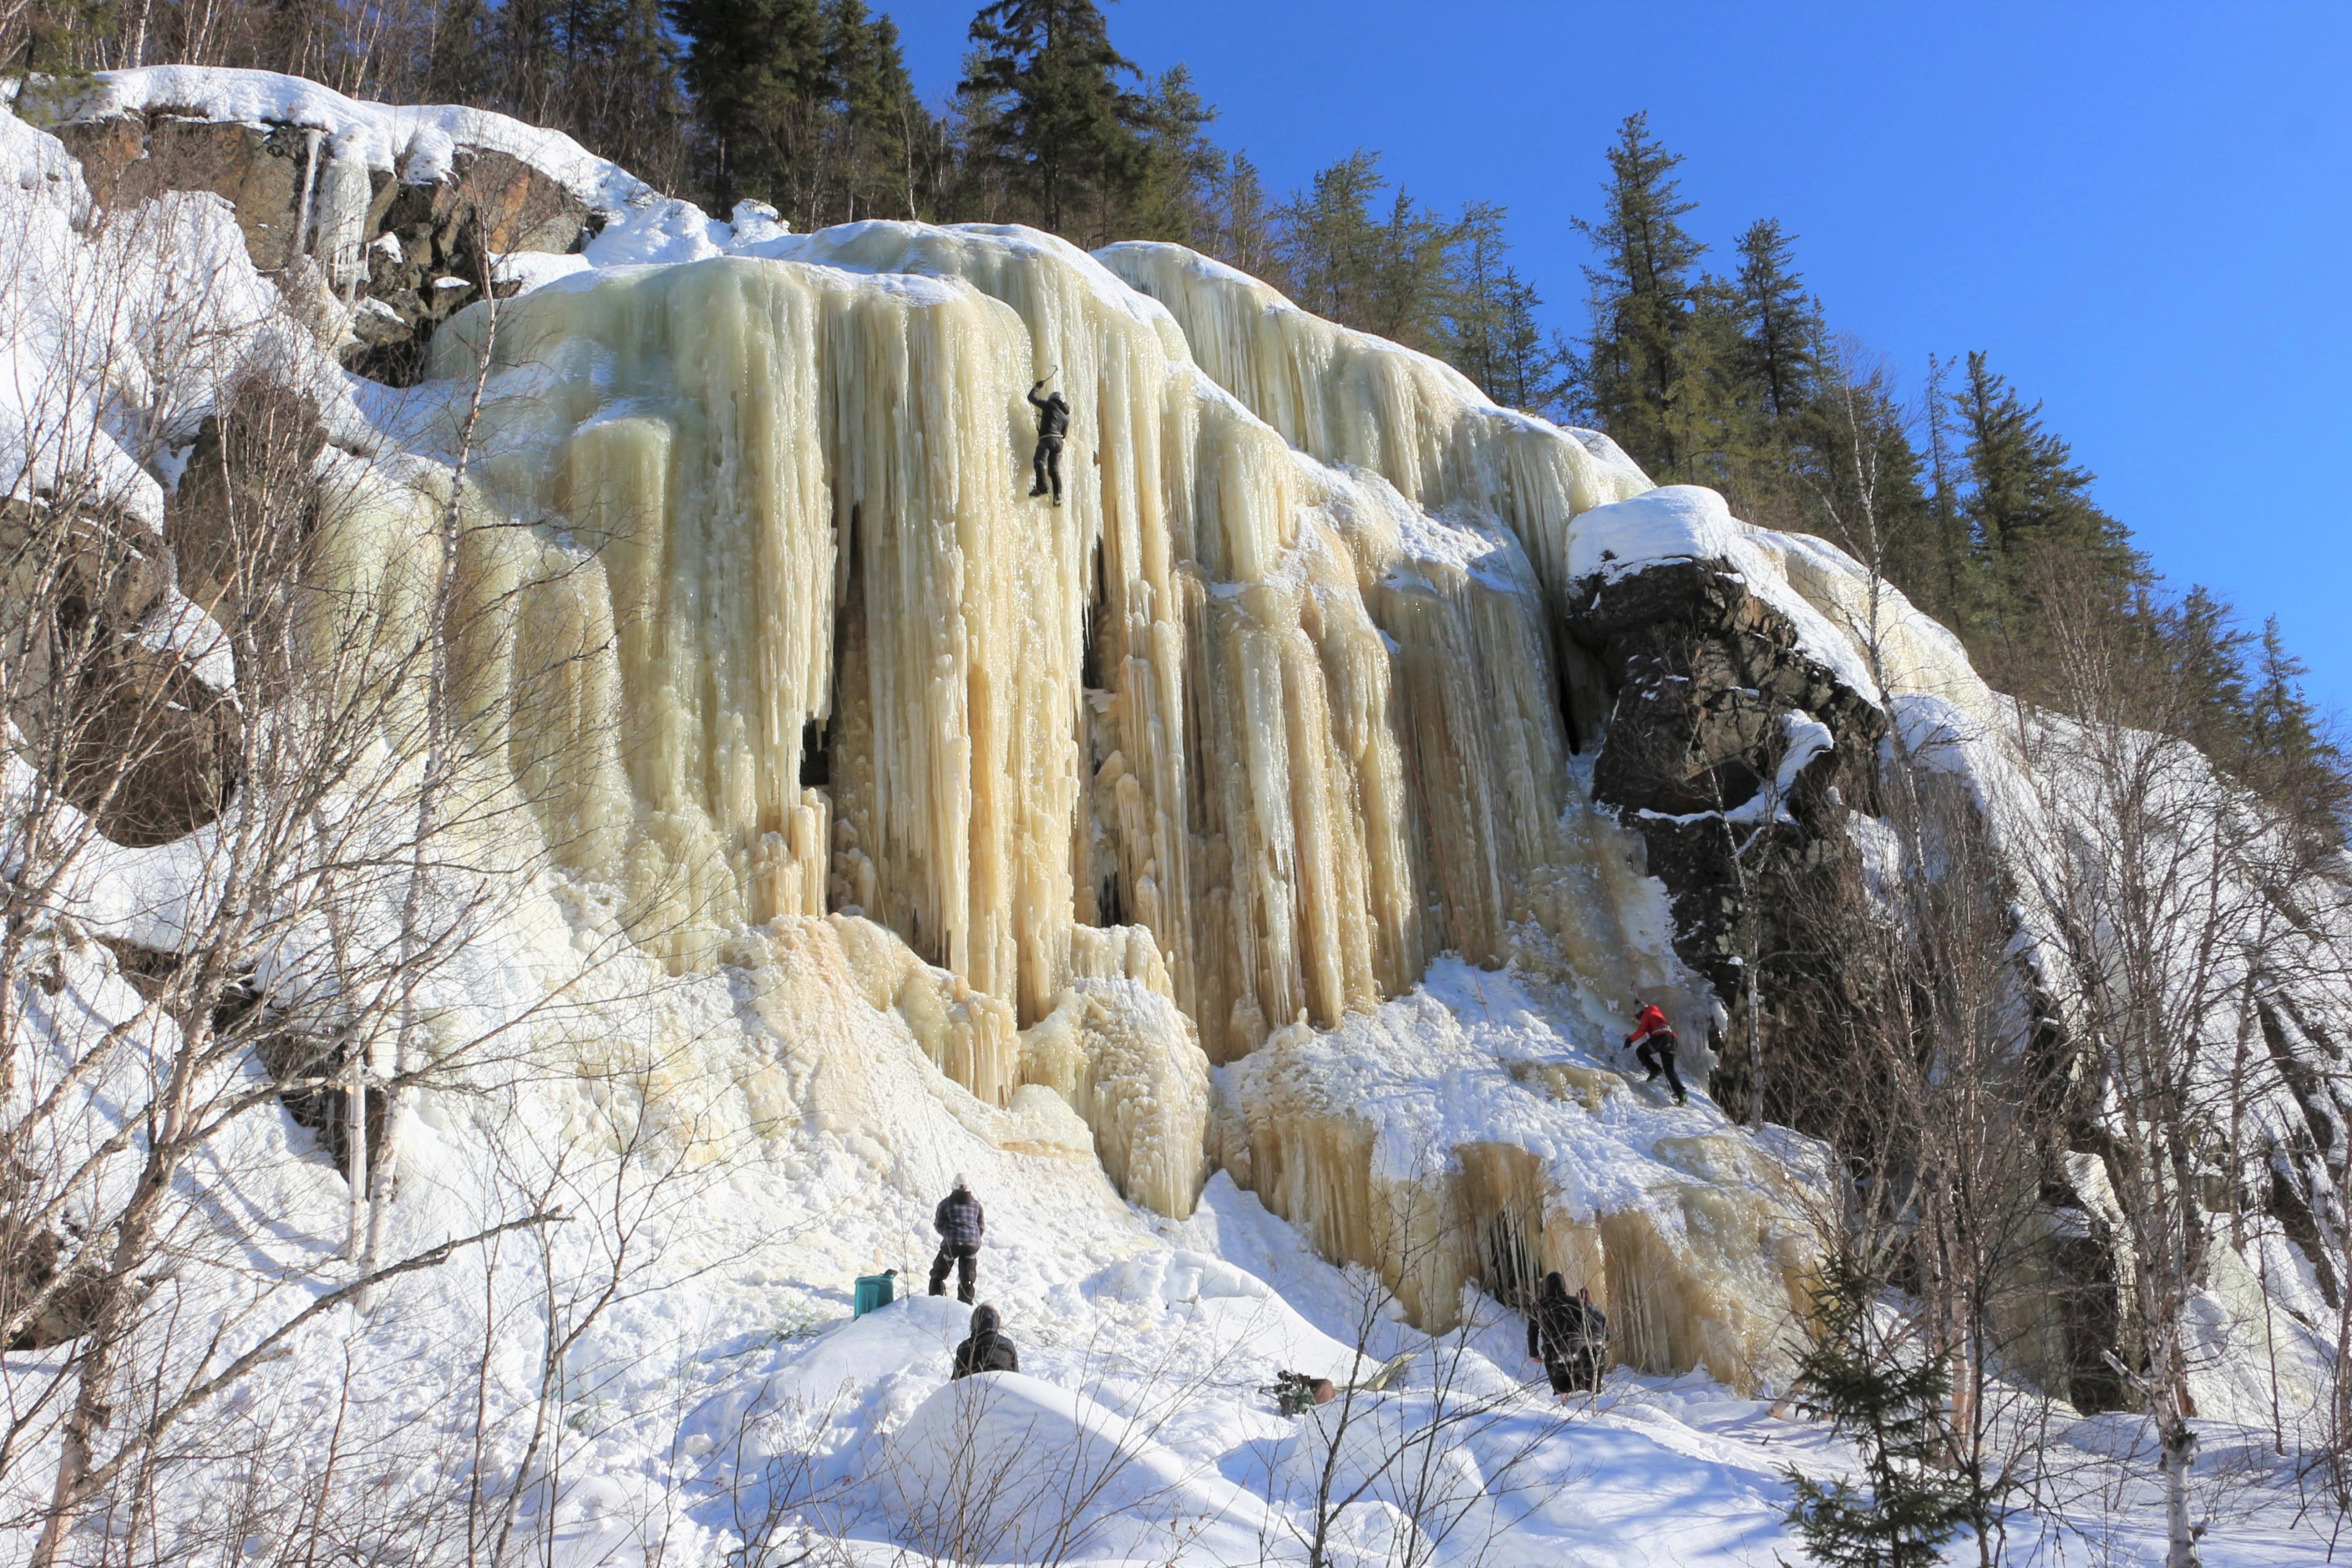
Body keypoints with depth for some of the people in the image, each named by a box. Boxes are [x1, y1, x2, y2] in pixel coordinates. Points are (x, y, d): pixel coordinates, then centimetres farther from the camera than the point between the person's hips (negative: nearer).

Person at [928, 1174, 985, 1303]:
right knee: (967, 1277, 10)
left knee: (939, 1273, 13)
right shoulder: (976, 1204, 9)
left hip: (951, 1244, -2)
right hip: (972, 1244, 2)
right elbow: (982, 1226, 14)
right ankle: (965, 1303, 6)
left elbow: (938, 1225, 5)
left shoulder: (946, 1203, 2)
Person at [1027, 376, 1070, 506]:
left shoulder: (1050, 405, 8)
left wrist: (1037, 387, 28)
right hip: (1059, 441, 6)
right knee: (1054, 469, 9)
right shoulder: (1066, 416, 22)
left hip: (1047, 438, -6)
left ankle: (1042, 487, -41)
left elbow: (1032, 398, 11)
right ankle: (1058, 495, -2)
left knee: (1039, 461, -21)